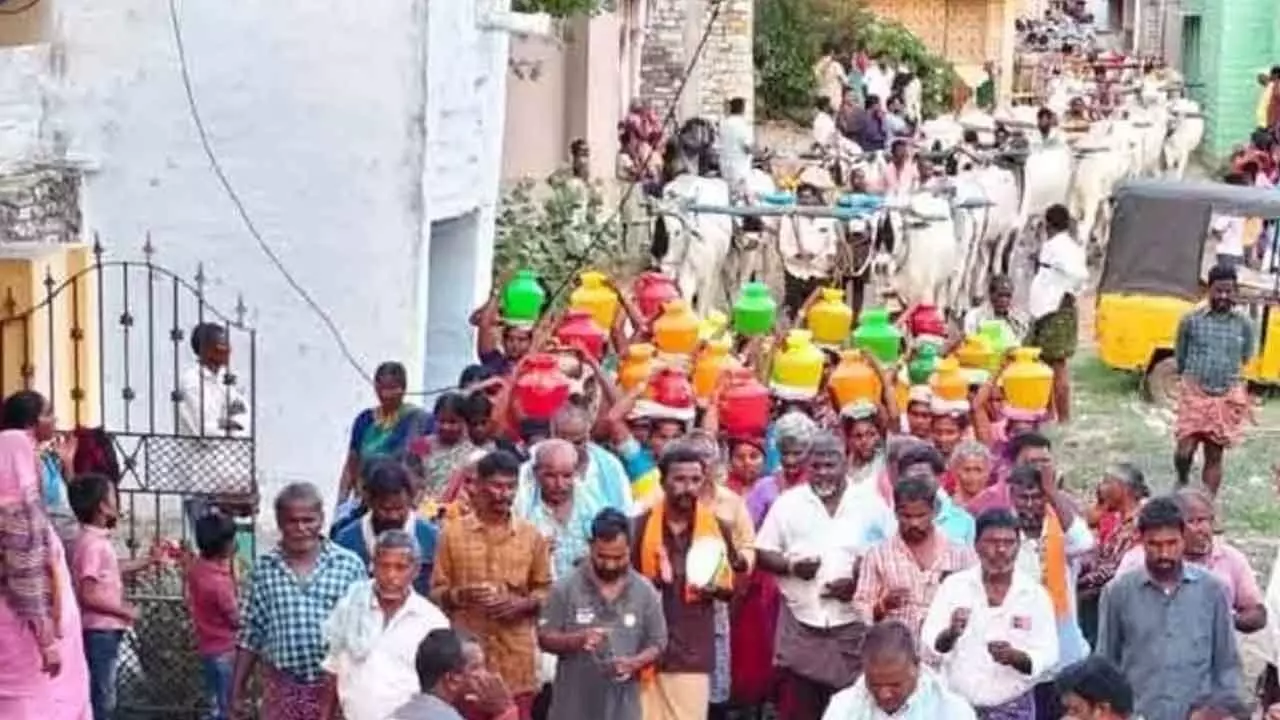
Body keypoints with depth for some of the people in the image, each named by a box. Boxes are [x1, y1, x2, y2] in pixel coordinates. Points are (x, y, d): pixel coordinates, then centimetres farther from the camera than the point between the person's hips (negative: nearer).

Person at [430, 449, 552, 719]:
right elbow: (436, 591, 3)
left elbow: (545, 589, 11)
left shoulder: (531, 535, 6)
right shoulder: (453, 532, 1)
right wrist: (459, 595, -17)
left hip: (516, 656, 1)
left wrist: (522, 603, -9)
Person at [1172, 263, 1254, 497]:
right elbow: (1180, 357, 7)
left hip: (1227, 398, 1)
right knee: (1185, 450, -7)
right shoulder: (1191, 320, -5)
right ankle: (1182, 482, 26)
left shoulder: (1244, 325, -1)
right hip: (1195, 393, -1)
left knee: (1214, 457, 7)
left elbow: (1245, 359, 13)